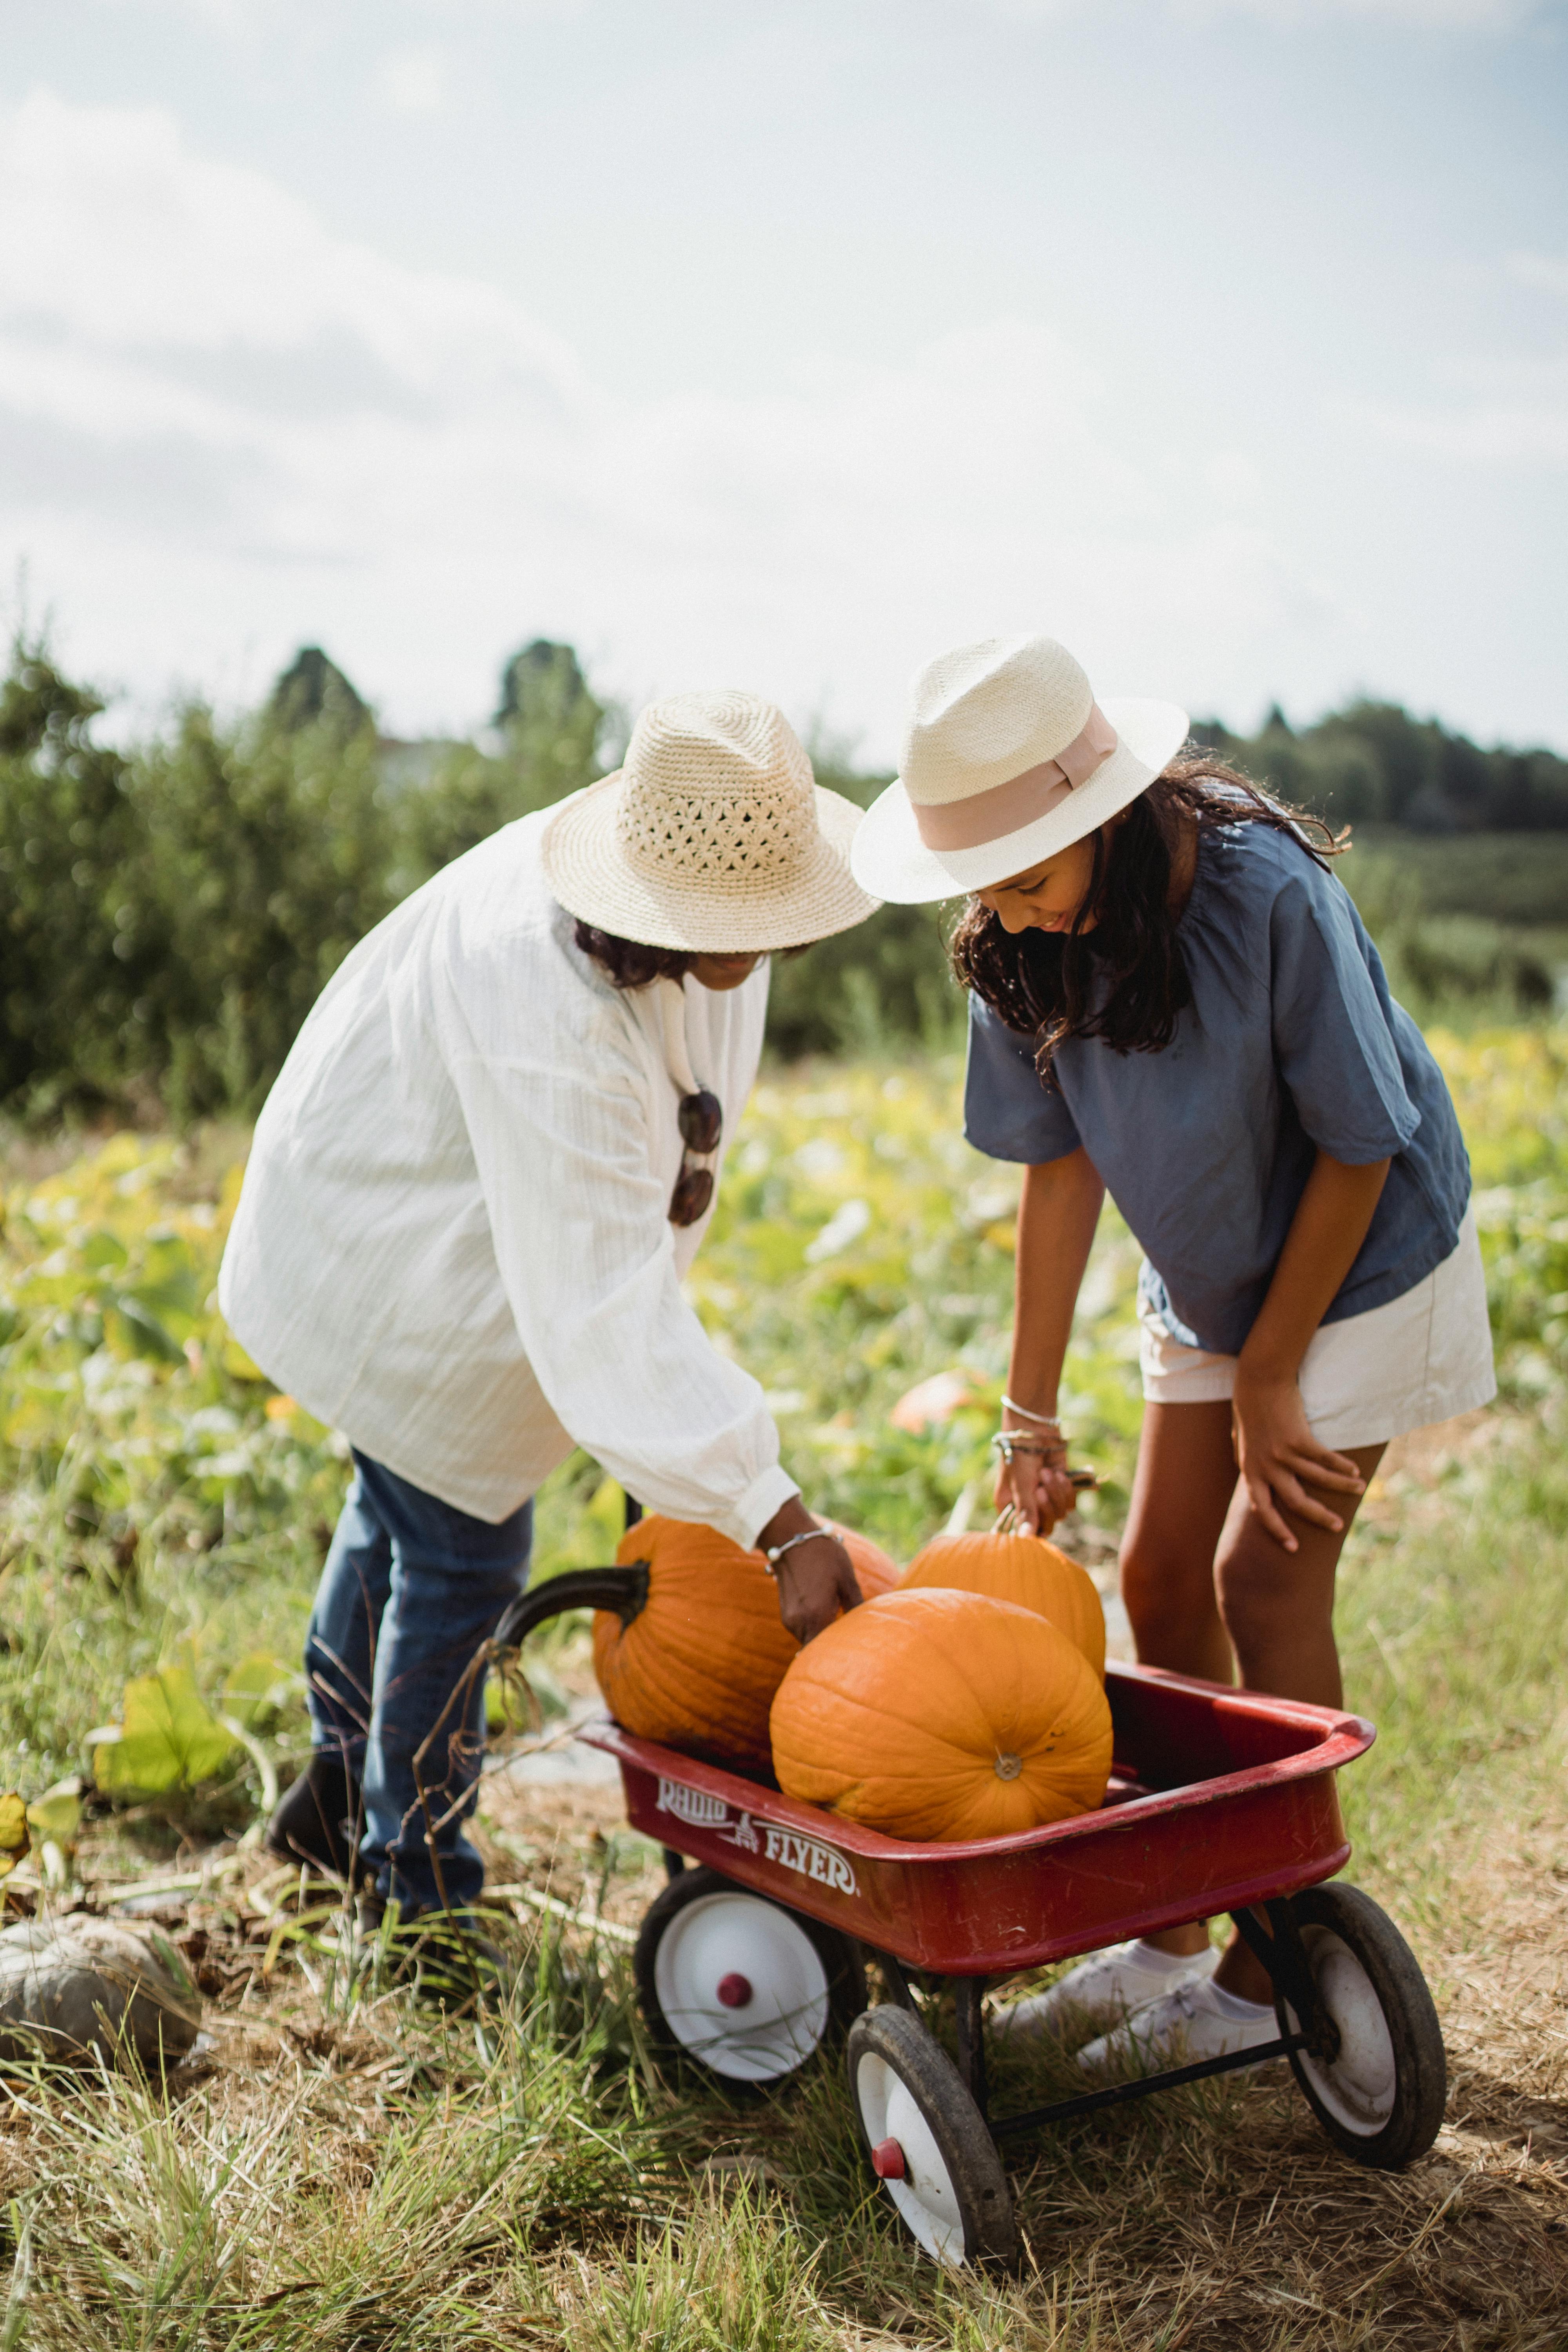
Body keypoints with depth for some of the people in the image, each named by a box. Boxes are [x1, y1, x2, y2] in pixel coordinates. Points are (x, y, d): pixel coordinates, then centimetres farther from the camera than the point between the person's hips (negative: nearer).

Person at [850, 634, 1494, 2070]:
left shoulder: (1270, 897, -32)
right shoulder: (1023, 947, -15)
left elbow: (1356, 1148, -22)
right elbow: (1061, 1165, -9)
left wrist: (1271, 1374, -16)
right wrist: (1031, 1412, -8)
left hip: (1364, 1265, -6)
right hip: (1209, 1278, 6)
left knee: (1265, 1579, -9)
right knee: (1161, 1579, 4)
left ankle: (1275, 1969, 5)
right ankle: (1170, 1933, 19)